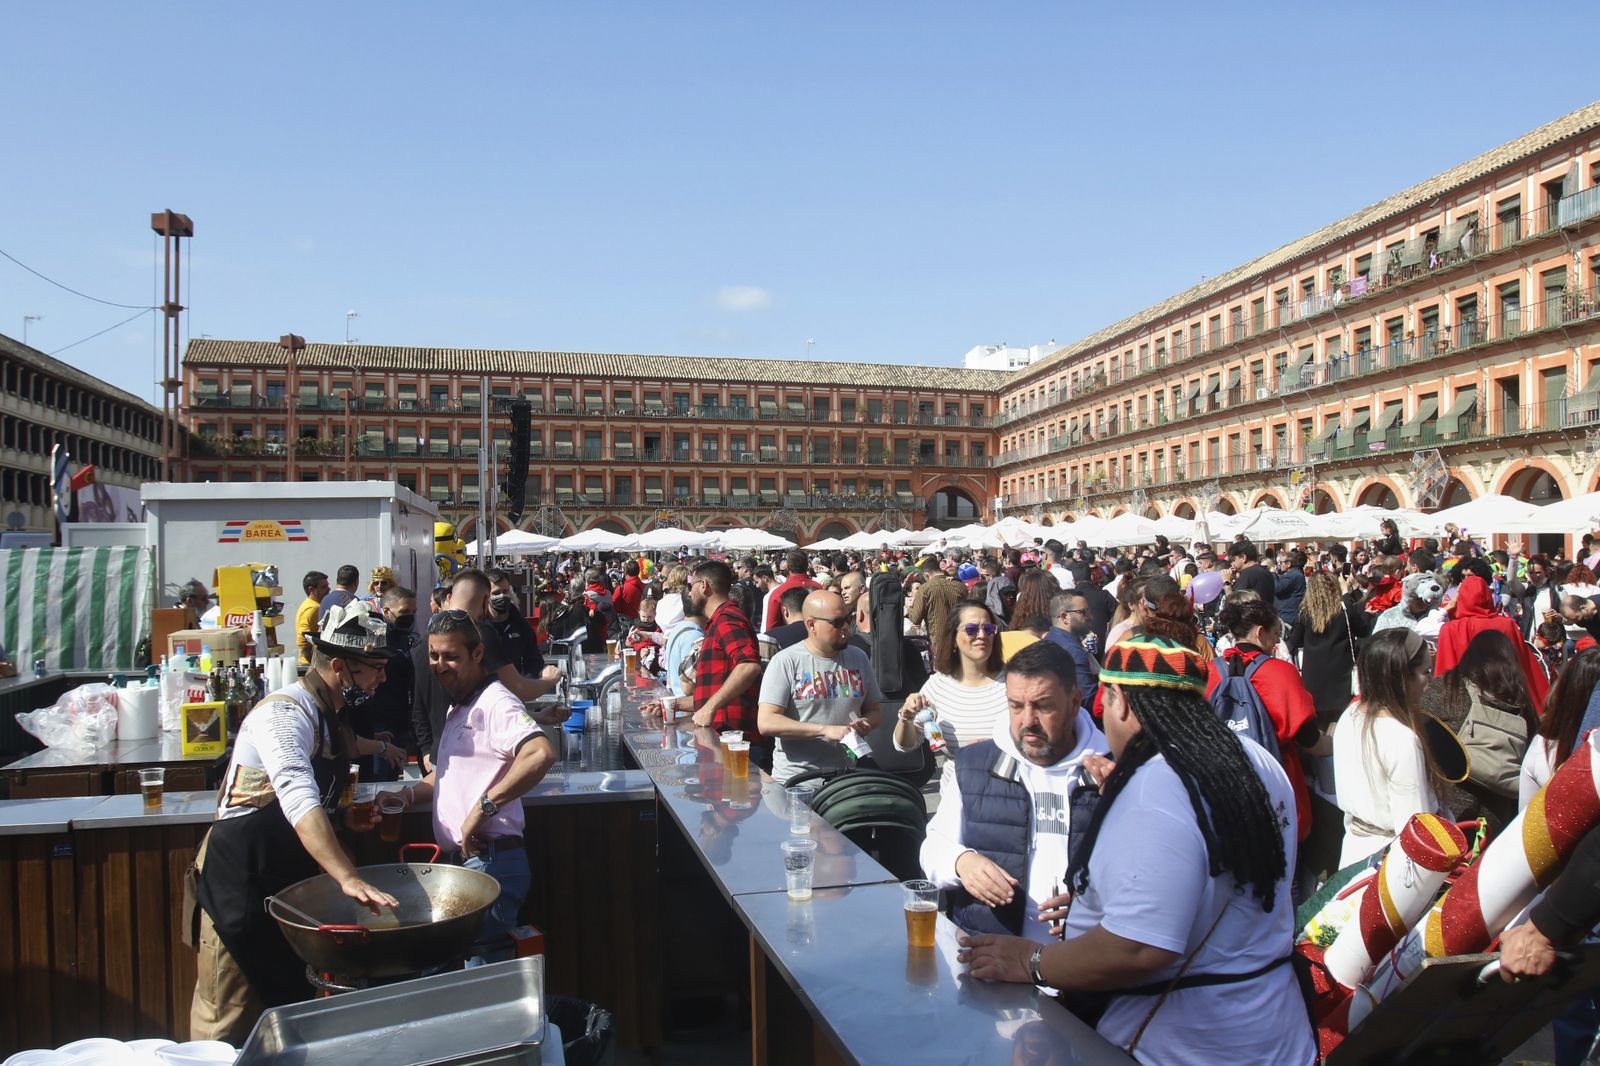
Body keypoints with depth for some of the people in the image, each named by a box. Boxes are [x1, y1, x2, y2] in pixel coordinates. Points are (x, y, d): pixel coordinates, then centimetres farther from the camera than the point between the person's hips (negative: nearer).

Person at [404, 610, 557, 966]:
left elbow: (542, 754, -33)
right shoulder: (457, 707, 18)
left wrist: (484, 806, -28)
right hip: (461, 862, 10)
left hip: (490, 862, -10)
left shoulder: (495, 702, -15)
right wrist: (411, 794, 14)